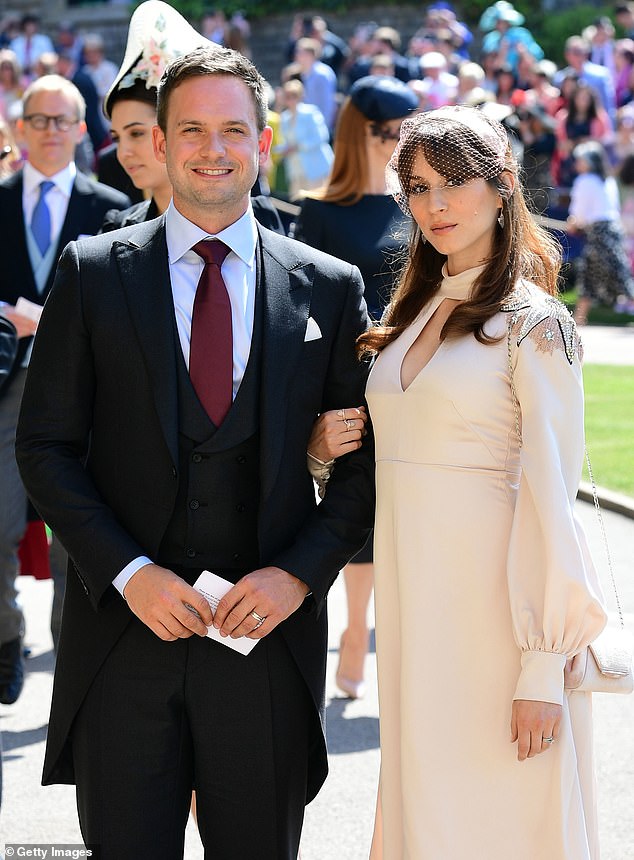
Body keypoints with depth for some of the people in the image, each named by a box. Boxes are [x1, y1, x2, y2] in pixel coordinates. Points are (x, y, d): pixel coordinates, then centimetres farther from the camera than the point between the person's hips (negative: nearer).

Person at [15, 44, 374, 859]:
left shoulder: (329, 288, 4)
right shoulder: (93, 273, 2)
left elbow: (365, 458, 6)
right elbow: (45, 445, 1)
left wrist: (300, 572, -8)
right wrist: (128, 572, -10)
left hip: (267, 630, 1)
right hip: (123, 633, 0)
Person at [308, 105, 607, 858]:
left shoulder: (533, 326, -9)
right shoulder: (414, 312, 12)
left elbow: (550, 498, -14)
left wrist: (543, 668, -18)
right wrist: (333, 446, 1)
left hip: (492, 605, -7)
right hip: (413, 600, 7)